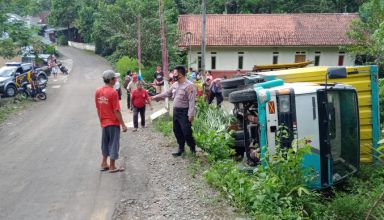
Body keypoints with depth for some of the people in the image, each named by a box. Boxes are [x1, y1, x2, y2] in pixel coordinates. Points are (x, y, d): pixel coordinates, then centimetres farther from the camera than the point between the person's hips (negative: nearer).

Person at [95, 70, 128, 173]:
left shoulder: (98, 91, 3)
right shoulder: (113, 92, -18)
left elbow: (98, 108, 9)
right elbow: (117, 111, -18)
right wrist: (123, 124, -12)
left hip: (104, 122, 7)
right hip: (113, 123, -7)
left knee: (105, 143, 18)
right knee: (113, 144, 4)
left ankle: (104, 164, 27)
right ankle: (112, 166, 12)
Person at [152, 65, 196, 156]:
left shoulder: (189, 85, -18)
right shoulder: (175, 84, 8)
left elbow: (192, 101, -21)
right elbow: (167, 93, 22)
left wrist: (191, 114, -24)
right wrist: (156, 97, 23)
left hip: (184, 112, -8)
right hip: (176, 111, 8)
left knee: (186, 132, -6)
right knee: (177, 131, 13)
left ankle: (192, 147, 17)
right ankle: (181, 149, 26)